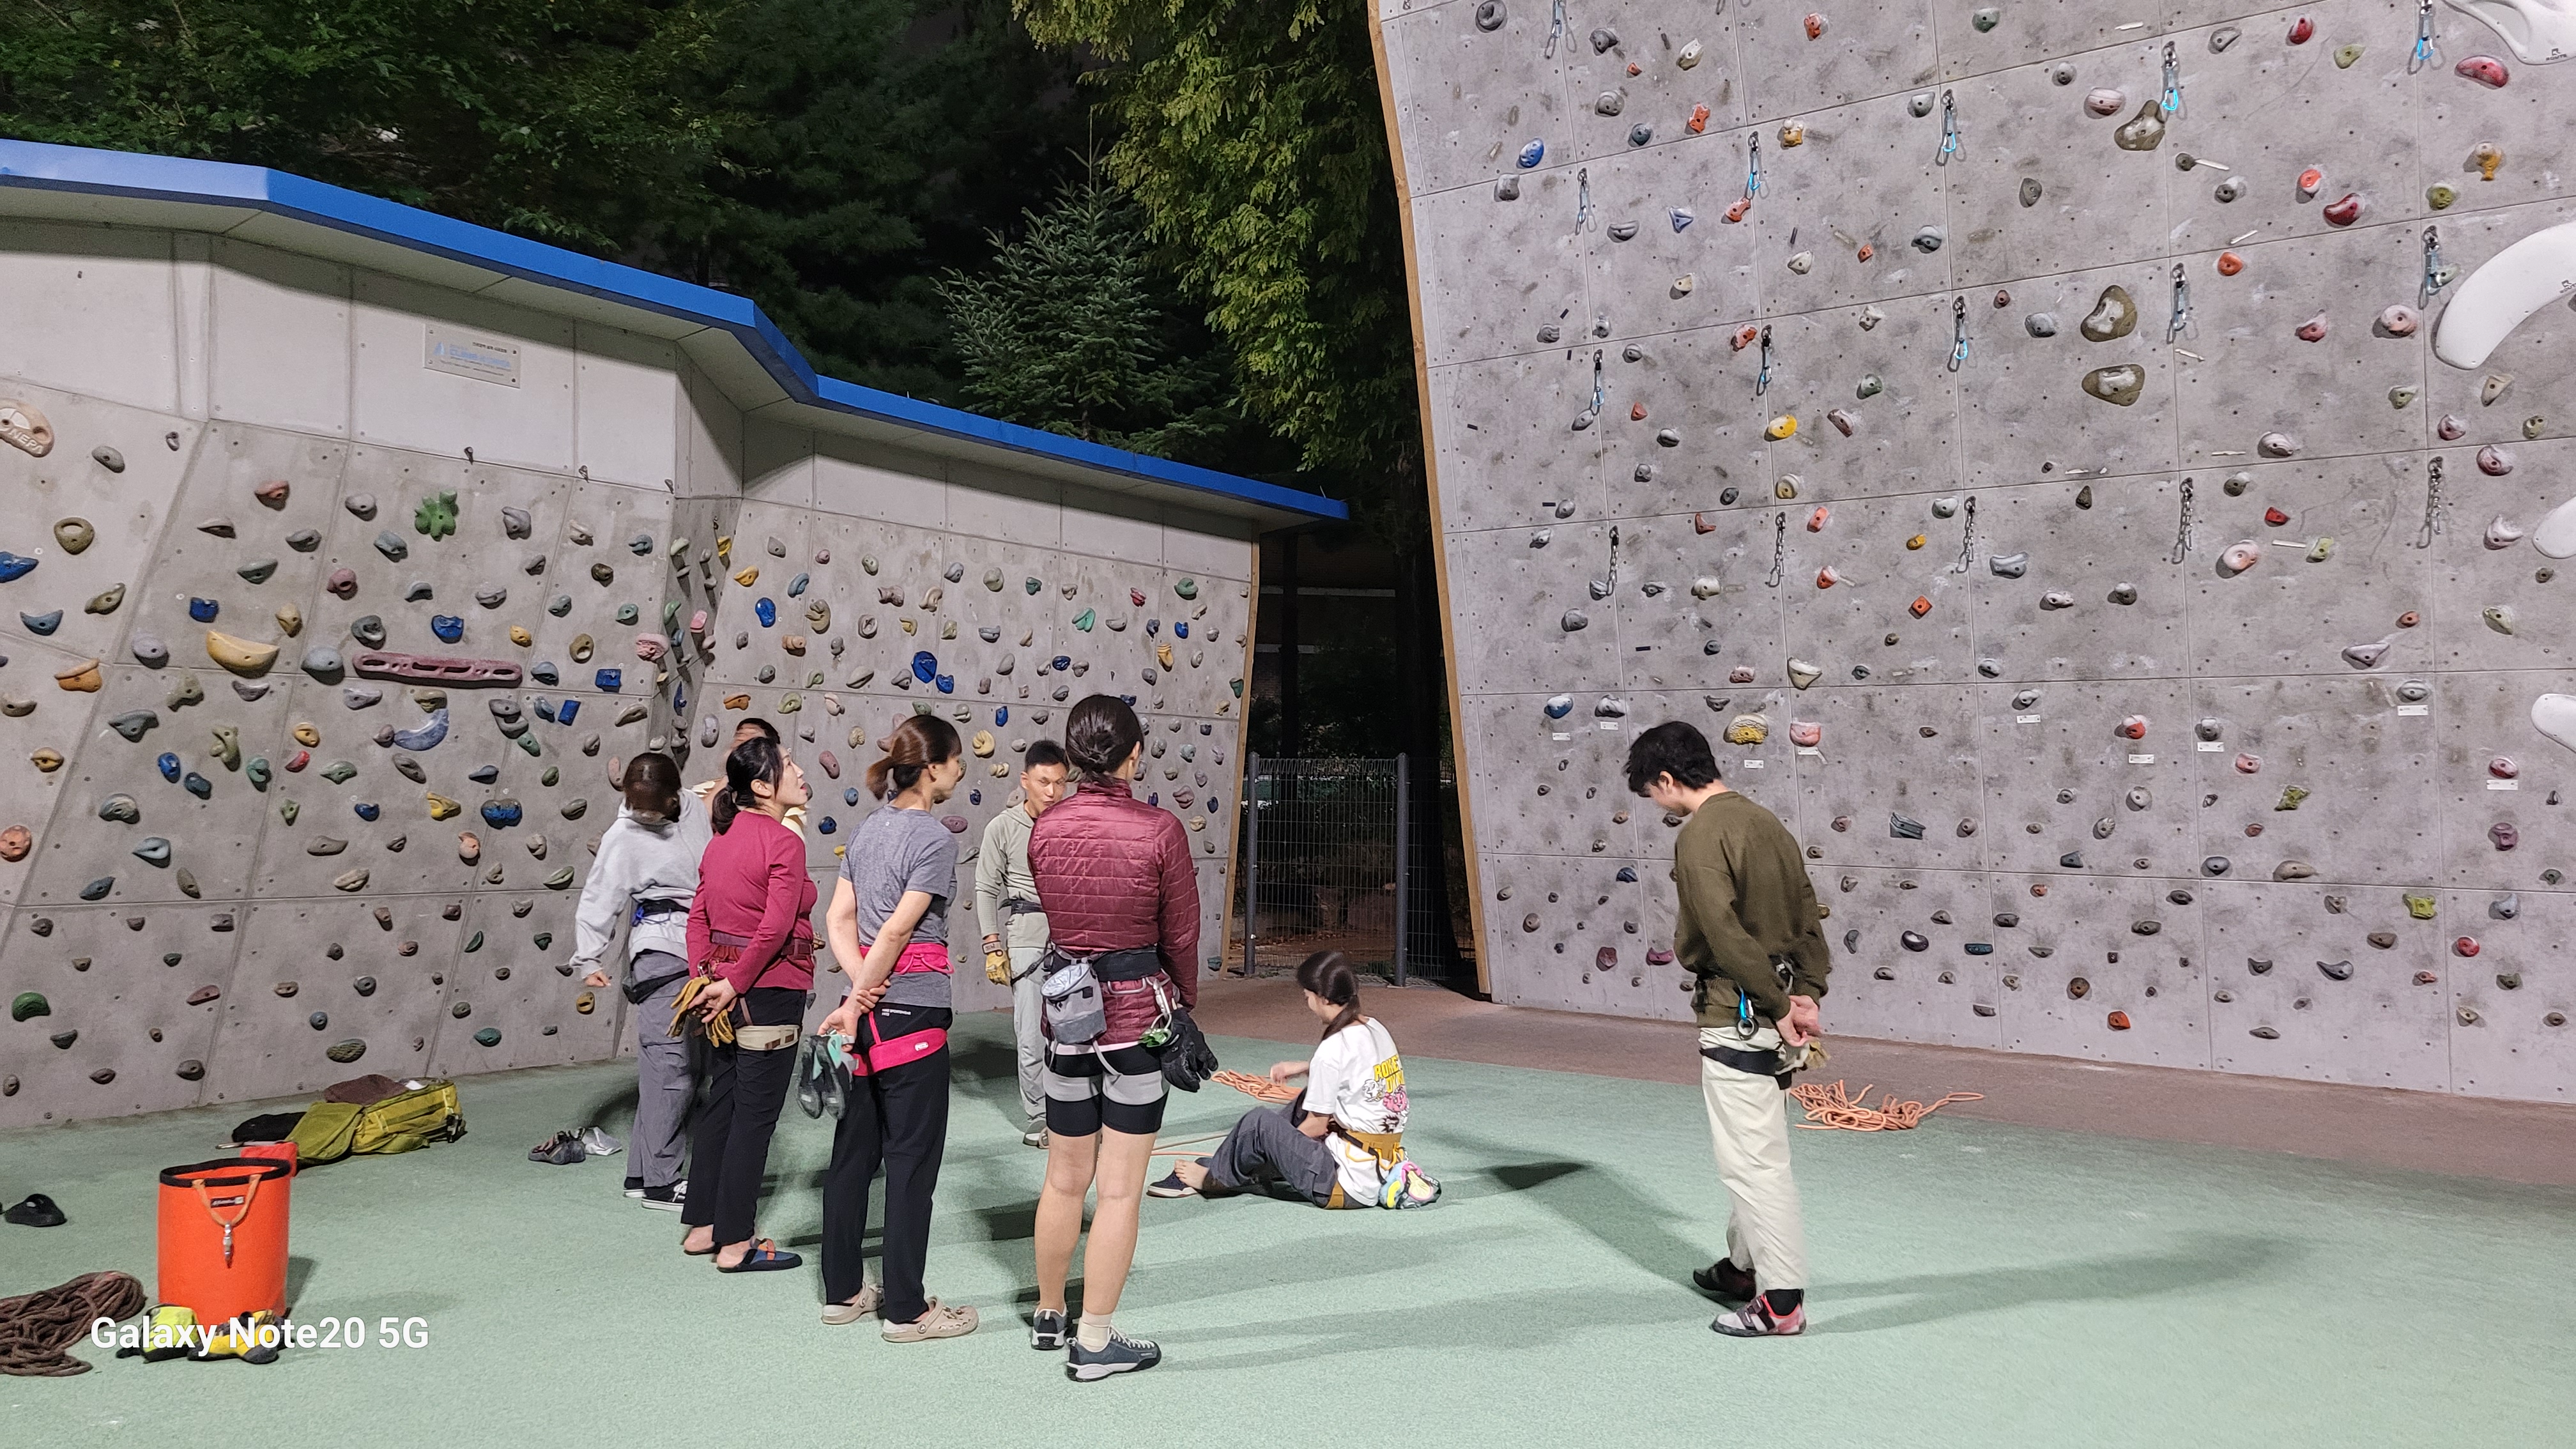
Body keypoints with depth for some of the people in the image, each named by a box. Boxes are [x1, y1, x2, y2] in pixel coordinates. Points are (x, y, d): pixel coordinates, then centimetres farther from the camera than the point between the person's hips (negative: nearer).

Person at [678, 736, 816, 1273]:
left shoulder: (723, 839, 9)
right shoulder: (783, 842, -16)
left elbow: (699, 915, 9)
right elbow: (775, 928, -21)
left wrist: (705, 977, 3)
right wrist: (734, 984, -13)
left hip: (728, 991, 8)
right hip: (772, 991, -8)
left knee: (721, 1105, 17)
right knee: (755, 1116, 1)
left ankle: (701, 1227, 27)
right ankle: (735, 1243, 9)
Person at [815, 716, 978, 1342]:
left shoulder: (867, 829, 10)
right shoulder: (934, 838, -14)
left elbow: (838, 918, 6)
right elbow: (897, 931, -17)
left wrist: (859, 983, -5)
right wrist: (855, 1006, -12)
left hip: (868, 1009, 8)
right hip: (913, 1010, -8)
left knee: (853, 1150, 14)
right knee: (912, 1159, 1)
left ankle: (843, 1291, 26)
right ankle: (907, 1309, 9)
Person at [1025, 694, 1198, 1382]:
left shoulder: (1044, 829, -3)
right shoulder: (1159, 830, -15)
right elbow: (1181, 935, -5)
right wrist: (1186, 1000, 12)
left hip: (1066, 1008, 5)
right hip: (1139, 1011, -4)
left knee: (1063, 1178, 19)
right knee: (1121, 1187, 6)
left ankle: (1049, 1315, 35)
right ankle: (1094, 1343, 13)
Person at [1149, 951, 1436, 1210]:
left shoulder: (1333, 1048, -20)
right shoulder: (1375, 1028, 5)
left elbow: (1316, 1126, -11)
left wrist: (1274, 1143, 7)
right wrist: (1305, 1068, 20)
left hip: (1347, 1185, -9)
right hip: (1380, 1166, 9)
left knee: (1259, 1123, -2)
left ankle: (1215, 1177, 24)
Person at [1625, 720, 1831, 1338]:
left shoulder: (1700, 835, -16)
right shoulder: (1764, 820, 11)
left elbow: (1725, 934, -24)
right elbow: (1808, 913, 10)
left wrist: (1777, 1006, -16)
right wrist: (1806, 995, 3)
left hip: (1738, 1017, -10)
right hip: (1777, 1009, 10)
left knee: (1753, 1160, -1)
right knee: (1755, 1149, 21)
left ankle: (1782, 1300, 6)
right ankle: (1746, 1266, 35)